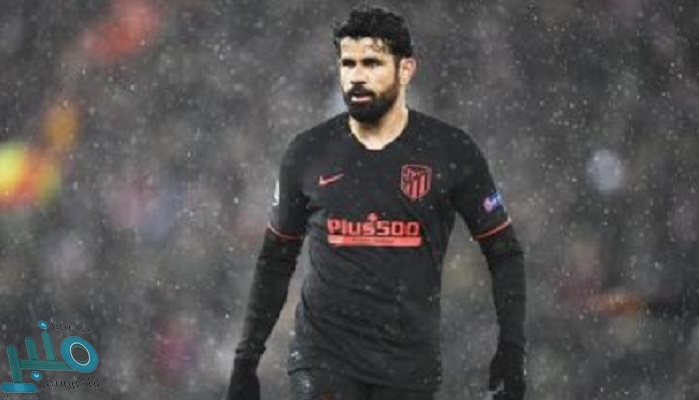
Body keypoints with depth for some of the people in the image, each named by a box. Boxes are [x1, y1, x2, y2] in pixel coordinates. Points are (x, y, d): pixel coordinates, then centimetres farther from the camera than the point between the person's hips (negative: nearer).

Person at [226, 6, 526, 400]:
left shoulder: (451, 153, -1)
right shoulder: (308, 154, 3)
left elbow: (504, 253, 5)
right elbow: (277, 258, 14)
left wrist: (511, 350, -4)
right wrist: (247, 357, 12)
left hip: (410, 364, 0)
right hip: (323, 359, 0)